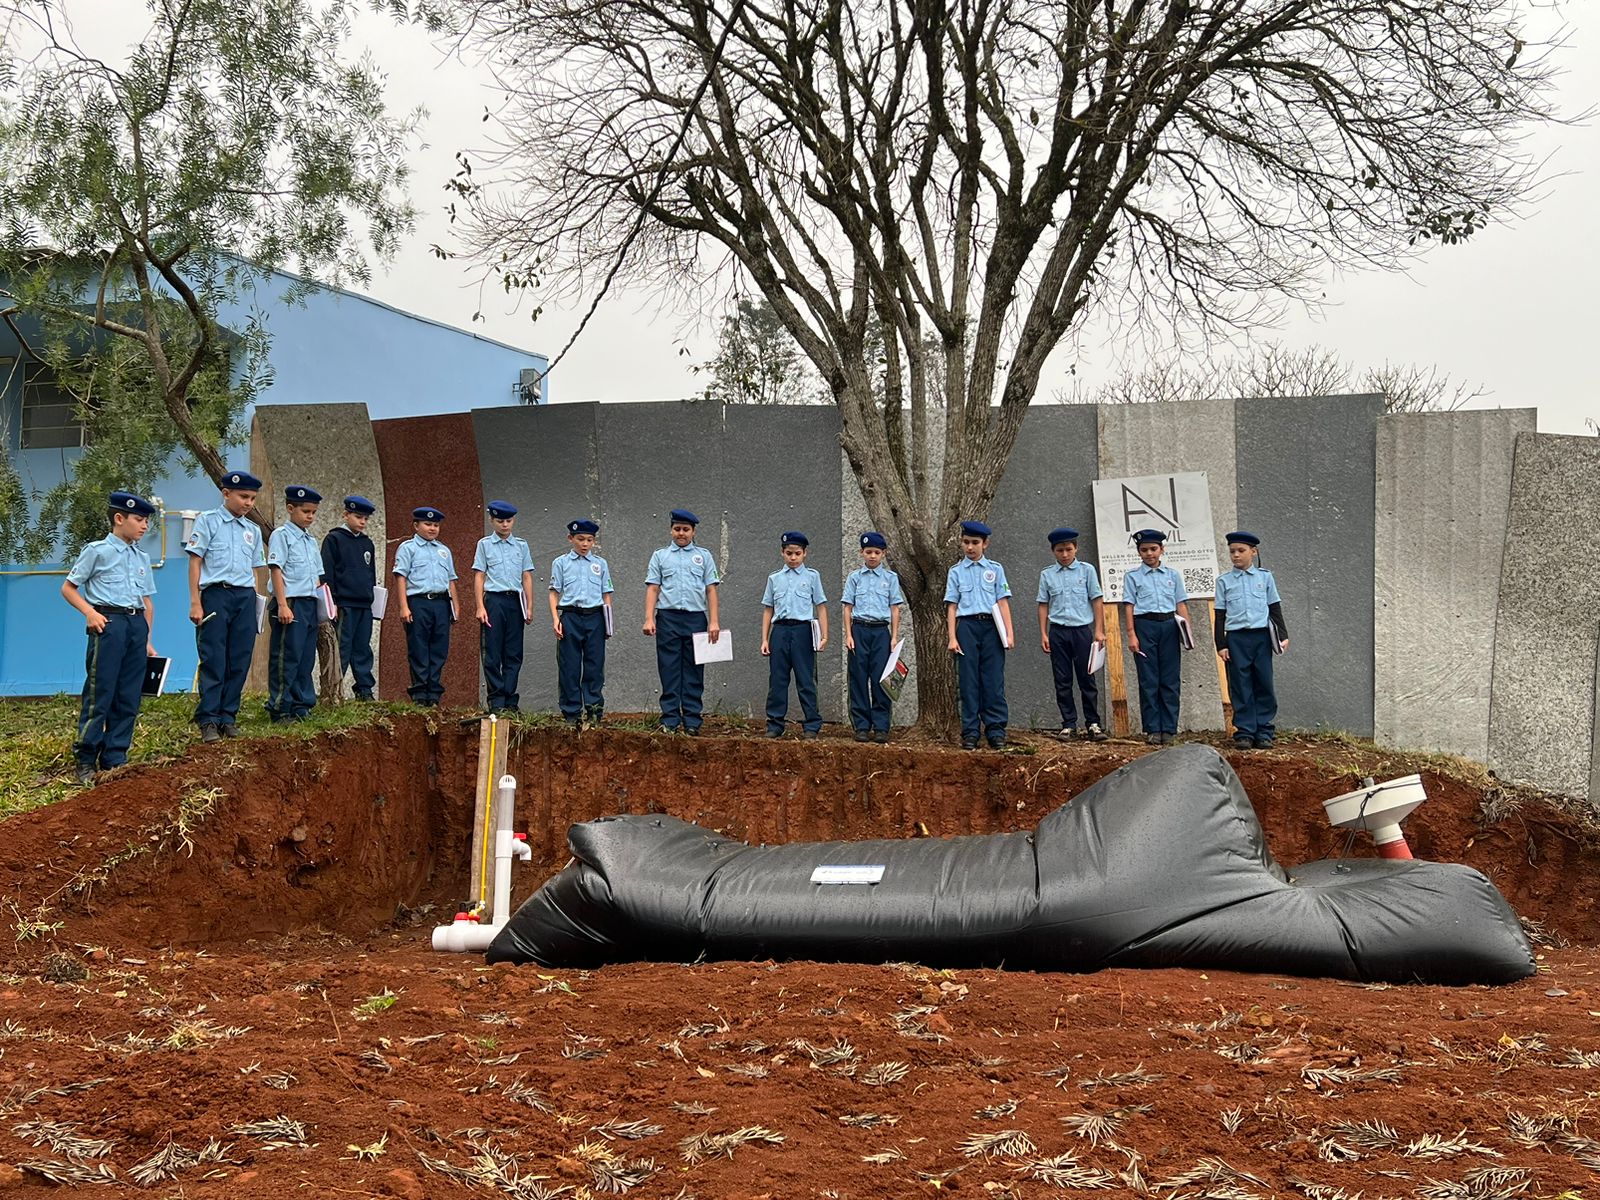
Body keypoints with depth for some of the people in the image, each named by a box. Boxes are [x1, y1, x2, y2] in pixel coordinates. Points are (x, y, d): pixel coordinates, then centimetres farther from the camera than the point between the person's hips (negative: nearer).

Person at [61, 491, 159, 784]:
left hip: (137, 624, 6)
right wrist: (90, 612, -12)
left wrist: (147, 640, 15)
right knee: (100, 694, -8)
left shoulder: (142, 558, 18)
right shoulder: (98, 551, 1)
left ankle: (115, 759, 10)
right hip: (108, 622, -6)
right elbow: (68, 588, 2)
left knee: (129, 697, 5)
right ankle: (84, 760, -3)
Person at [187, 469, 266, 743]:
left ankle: (228, 717, 11)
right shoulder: (208, 521, 2)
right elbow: (195, 562, -2)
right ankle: (208, 720, -2)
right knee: (214, 661, -6)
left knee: (240, 662, 4)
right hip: (216, 594, -5)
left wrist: (256, 601, 14)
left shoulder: (253, 530, 17)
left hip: (246, 598, 5)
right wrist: (195, 603, -8)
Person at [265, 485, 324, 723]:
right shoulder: (281, 535, -4)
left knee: (306, 659, 9)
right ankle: (280, 710, -3)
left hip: (310, 604, 8)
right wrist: (283, 605, -18)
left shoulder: (311, 540, 19)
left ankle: (301, 707, 15)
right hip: (291, 603, -8)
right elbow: (276, 570, -11)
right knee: (286, 657, -6)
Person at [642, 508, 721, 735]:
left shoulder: (704, 556, 13)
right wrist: (649, 619, -4)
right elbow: (652, 588, 6)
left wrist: (714, 621, -1)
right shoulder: (660, 556, 12)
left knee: (694, 672, 1)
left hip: (696, 618, 0)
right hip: (668, 617, 0)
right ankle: (670, 721, 1)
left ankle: (692, 722, 3)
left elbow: (711, 590, 7)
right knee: (669, 671, -1)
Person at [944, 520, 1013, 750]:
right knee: (969, 681, 1)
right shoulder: (956, 572, 10)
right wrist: (952, 638, -2)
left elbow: (1003, 603, 5)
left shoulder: (995, 569, 9)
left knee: (994, 680, -3)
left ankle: (996, 732, 0)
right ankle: (970, 733, 5)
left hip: (991, 627, 0)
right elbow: (952, 606, 6)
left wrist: (1008, 634, -3)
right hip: (967, 626, 0)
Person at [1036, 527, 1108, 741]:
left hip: (1082, 629, -1)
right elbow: (1043, 605, 9)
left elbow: (1097, 601, 3)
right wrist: (1043, 634, 3)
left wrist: (1099, 631, -2)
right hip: (1058, 632, 2)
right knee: (1062, 681, 4)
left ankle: (1093, 724, 6)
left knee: (1087, 678, 0)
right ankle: (1069, 725, 10)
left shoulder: (1087, 570, 3)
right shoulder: (1047, 575, 7)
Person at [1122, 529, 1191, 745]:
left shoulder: (1172, 575, 12)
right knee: (1148, 680, 0)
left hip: (1169, 626, 2)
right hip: (1145, 626, -2)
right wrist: (1131, 635, -7)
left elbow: (1181, 605, 10)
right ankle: (1152, 730, 5)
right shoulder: (1133, 576, 6)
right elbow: (1129, 606, 1)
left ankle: (1169, 729, 6)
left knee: (1170, 679, 1)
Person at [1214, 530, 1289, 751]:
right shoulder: (1224, 581, 6)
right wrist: (1221, 645, 2)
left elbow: (1275, 608, 12)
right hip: (1236, 638, 0)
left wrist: (1283, 635, 6)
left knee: (1264, 685, 2)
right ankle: (1244, 733, 5)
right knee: (1241, 687, 1)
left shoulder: (1265, 577, 8)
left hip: (1261, 636, 1)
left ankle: (1264, 732, 9)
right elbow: (1219, 615, 6)